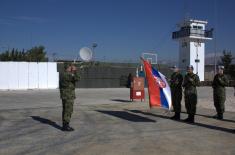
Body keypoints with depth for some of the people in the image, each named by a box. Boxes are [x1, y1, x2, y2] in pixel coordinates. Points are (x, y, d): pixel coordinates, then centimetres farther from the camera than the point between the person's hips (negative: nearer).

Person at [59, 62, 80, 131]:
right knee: (68, 111, -5)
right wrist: (75, 71, -13)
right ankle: (66, 126, -3)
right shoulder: (69, 74, -17)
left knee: (65, 110, 13)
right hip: (69, 95, -10)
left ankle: (64, 125, 18)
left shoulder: (62, 74, 13)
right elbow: (77, 78, -22)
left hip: (64, 95, 10)